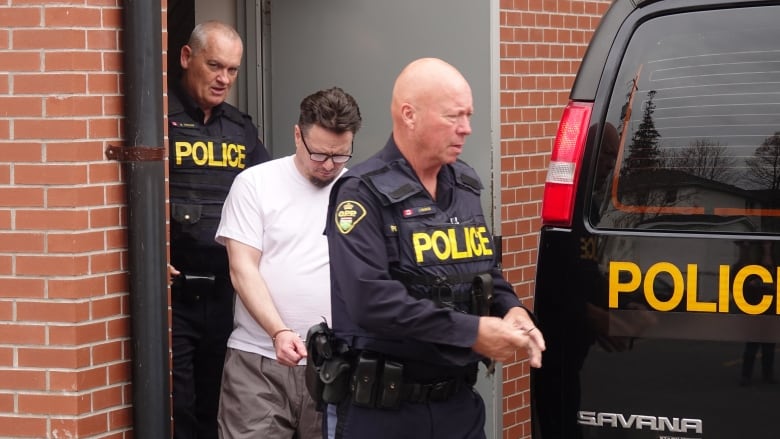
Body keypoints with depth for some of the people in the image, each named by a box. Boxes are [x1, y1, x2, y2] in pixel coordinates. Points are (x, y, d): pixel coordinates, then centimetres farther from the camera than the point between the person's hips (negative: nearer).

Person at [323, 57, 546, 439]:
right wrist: (472, 332, -23)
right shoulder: (364, 193, -13)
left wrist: (511, 310, -2)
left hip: (461, 402, 7)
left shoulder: (464, 187, 11)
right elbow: (371, 299, -24)